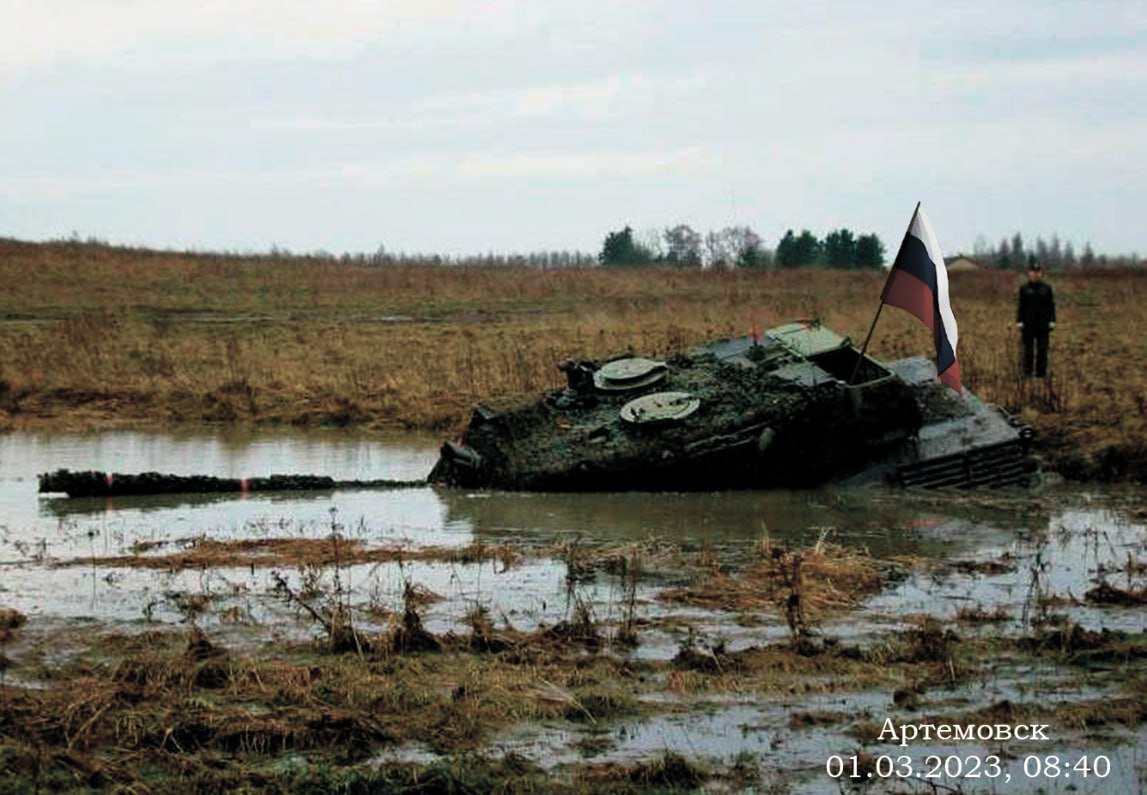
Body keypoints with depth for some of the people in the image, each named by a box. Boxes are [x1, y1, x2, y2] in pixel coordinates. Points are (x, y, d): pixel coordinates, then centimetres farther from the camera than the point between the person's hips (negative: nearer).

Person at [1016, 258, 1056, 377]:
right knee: (1028, 351, 0)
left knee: (1042, 352, 3)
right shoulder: (1024, 289, 1)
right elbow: (1020, 307, 1)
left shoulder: (1047, 288, 4)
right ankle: (1027, 373, 7)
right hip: (1028, 326, -1)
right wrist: (1019, 324, -4)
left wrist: (1051, 323, 0)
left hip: (1043, 326, 1)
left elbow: (1051, 306, 5)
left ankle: (1041, 374, 10)